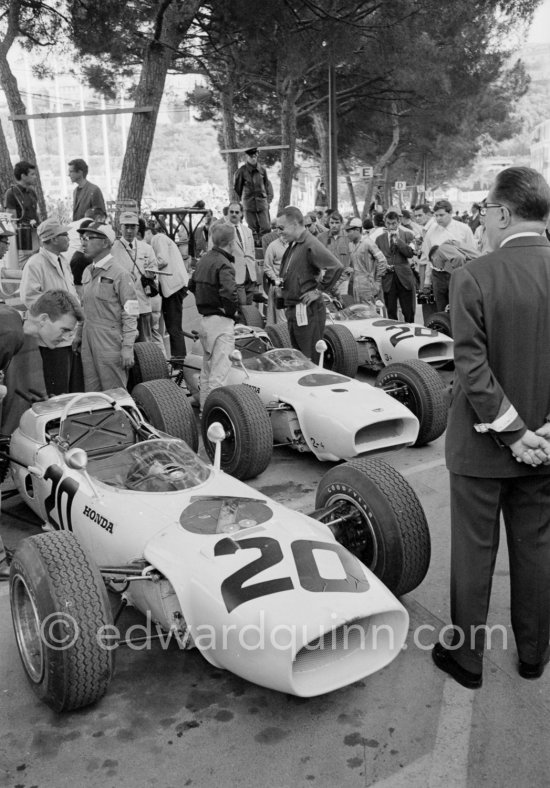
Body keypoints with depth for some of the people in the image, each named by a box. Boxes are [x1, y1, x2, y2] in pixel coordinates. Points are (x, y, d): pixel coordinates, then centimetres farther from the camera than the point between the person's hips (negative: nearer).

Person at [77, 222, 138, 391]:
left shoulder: (119, 274, -9)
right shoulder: (87, 272, 14)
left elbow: (130, 314, -12)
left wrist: (128, 347, -16)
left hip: (110, 342, -7)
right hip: (88, 341, 7)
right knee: (91, 393, 11)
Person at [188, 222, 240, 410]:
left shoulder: (204, 259, 9)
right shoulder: (224, 264, -17)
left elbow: (192, 285, 19)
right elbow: (229, 293, -30)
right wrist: (233, 311, -13)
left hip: (205, 319, 9)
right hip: (221, 321, -9)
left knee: (207, 369, 18)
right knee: (219, 372, -6)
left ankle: (205, 409, 27)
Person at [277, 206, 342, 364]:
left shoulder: (310, 244, -15)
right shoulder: (292, 245, 13)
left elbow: (336, 267, -25)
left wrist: (319, 290, -19)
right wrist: (280, 281, 10)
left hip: (307, 311, -9)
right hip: (293, 309, 9)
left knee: (309, 360, -4)